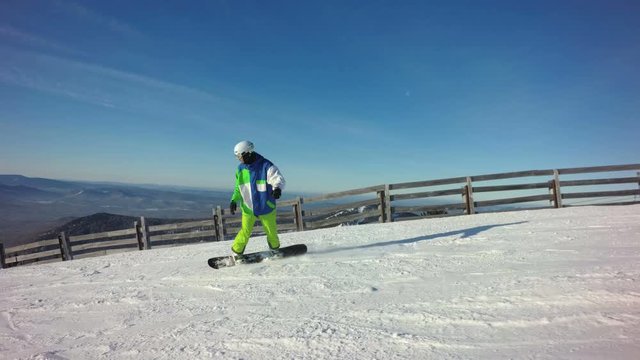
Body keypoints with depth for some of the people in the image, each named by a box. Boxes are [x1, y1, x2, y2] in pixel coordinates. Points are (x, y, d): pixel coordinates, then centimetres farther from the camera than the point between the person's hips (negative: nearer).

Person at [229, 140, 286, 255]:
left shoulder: (265, 166, -13)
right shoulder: (240, 169, 3)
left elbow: (278, 179, -22)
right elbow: (238, 188, 14)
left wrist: (277, 188, -44)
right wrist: (234, 200, 1)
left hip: (266, 207, -2)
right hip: (248, 208, 3)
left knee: (271, 231, 11)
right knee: (245, 232, 3)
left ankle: (275, 248, 38)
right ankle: (236, 251, 23)